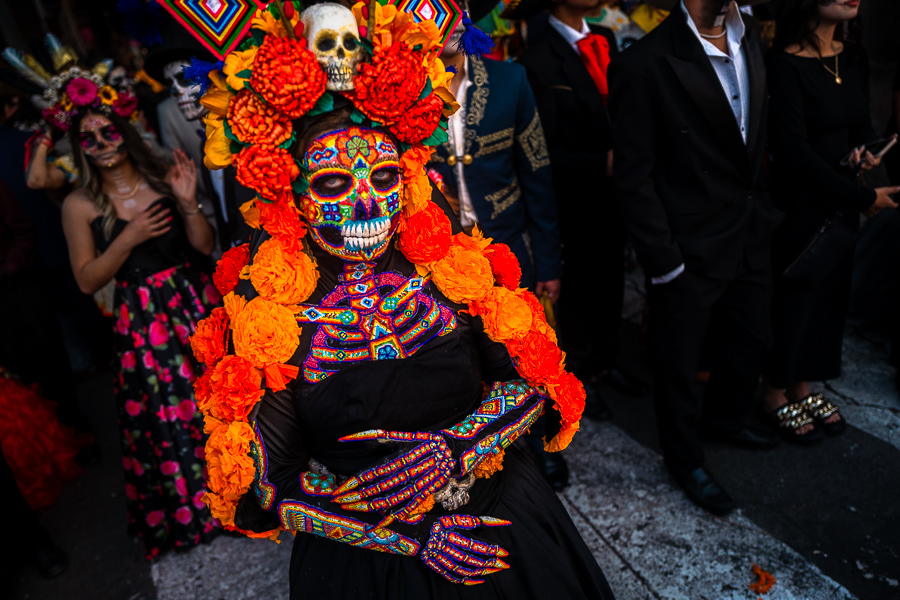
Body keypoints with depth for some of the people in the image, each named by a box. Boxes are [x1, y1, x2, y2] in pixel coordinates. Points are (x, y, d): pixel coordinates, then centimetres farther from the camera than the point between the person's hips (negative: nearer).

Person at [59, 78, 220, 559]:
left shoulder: (162, 178, 1)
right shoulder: (80, 205, -3)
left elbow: (205, 246, 0)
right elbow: (87, 281, -4)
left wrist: (188, 203, -16)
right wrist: (129, 238, -16)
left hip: (193, 303, 2)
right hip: (143, 320, -1)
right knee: (167, 419, 7)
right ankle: (186, 511, 31)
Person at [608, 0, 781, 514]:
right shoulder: (645, 64, -20)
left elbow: (757, 126, 13)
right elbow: (634, 177, -18)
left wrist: (763, 207, 7)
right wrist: (664, 261, -16)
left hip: (751, 234, 7)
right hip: (691, 250, -7)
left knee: (752, 340, 23)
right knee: (681, 363, 12)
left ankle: (723, 418, 52)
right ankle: (685, 459, 38)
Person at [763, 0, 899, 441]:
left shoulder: (854, 58, 7)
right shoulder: (786, 65, -17)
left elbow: (861, 123, 19)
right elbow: (795, 152, -21)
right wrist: (864, 197, -17)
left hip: (843, 203, 7)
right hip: (800, 205, -7)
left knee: (830, 294, 14)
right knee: (793, 297, 5)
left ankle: (802, 387, 33)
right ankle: (776, 396, 26)